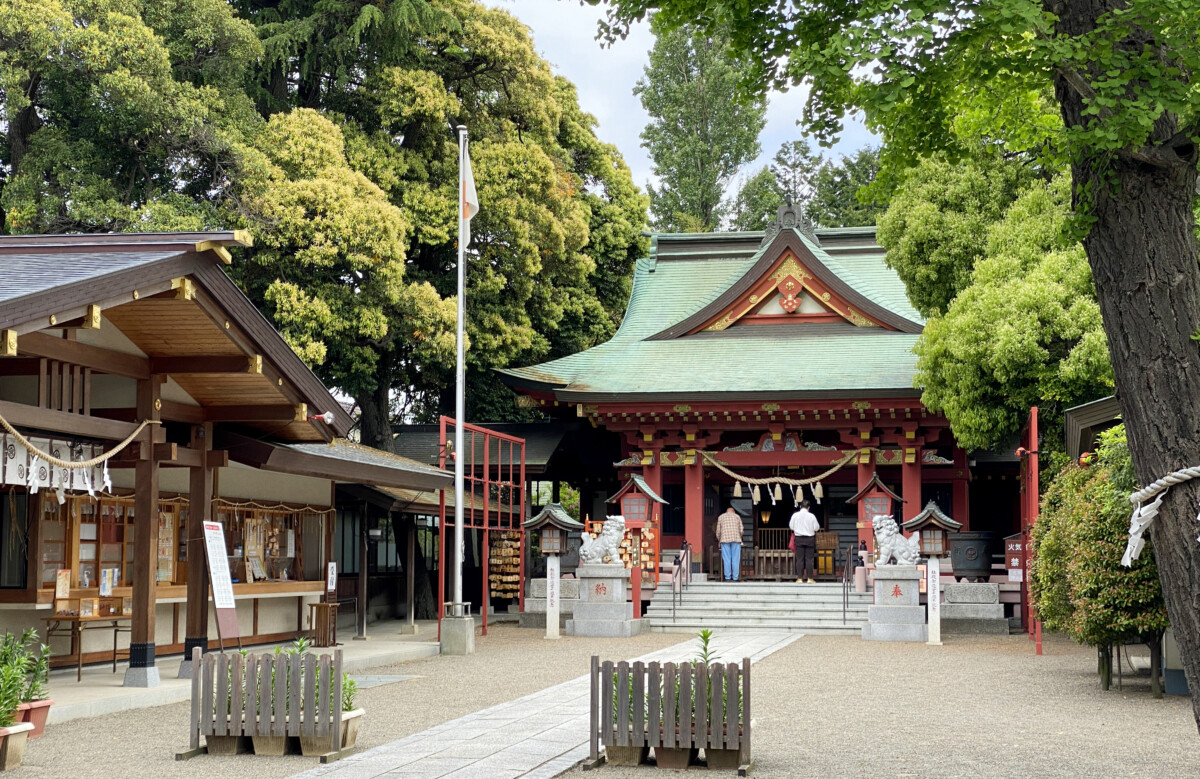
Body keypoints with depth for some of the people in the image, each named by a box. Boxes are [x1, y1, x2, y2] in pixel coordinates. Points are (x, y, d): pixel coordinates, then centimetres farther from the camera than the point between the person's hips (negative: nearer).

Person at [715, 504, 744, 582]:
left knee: (726, 560, 0)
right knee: (735, 559, 1)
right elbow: (741, 530, 9)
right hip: (736, 539, 0)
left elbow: (718, 531, 11)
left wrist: (719, 540, 24)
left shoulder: (721, 517, 14)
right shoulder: (737, 516, 13)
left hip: (725, 540, 0)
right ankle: (735, 578, -3)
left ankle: (727, 578, -3)